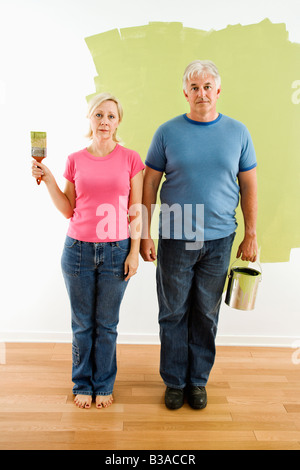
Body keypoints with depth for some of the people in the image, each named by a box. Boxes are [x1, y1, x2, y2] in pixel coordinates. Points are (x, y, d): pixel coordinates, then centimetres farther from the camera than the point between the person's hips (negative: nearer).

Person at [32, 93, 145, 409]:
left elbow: (136, 211, 1)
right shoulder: (75, 160, 4)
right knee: (82, 324, 12)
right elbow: (68, 210, 8)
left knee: (107, 325, 11)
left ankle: (104, 385, 31)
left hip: (116, 252, -1)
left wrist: (134, 251, -4)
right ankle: (83, 385, 33)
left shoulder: (130, 159, 1)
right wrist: (47, 179, -2)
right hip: (78, 250, 1)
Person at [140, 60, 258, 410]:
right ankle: (174, 381, 28)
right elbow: (149, 185, 1)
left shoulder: (237, 132, 4)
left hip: (219, 240, 1)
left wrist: (251, 235, 4)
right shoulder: (167, 132, 0)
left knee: (207, 315, 12)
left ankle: (198, 381, 31)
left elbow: (249, 186, 8)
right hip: (175, 239, -1)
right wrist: (145, 235, -3)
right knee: (174, 313, 8)